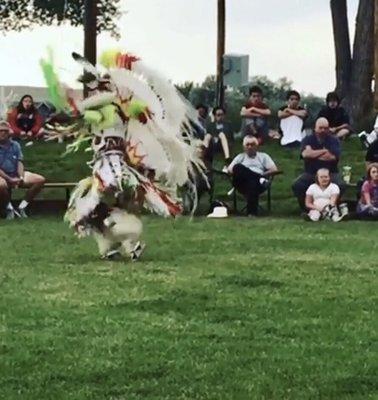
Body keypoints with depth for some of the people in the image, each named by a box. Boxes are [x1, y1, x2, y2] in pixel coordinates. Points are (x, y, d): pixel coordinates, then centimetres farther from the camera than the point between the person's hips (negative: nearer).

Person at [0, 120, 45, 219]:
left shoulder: (15, 145, 9)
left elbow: (20, 163, 3)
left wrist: (21, 177, -16)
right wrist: (10, 179, -21)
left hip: (16, 174, 5)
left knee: (40, 180, -13)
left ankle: (22, 207, -5)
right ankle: (9, 208, -11)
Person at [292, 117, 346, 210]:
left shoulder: (334, 140, 3)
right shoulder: (307, 140, 5)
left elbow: (333, 157, -14)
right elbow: (305, 154, -15)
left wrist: (313, 154, -7)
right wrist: (324, 151, -10)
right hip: (310, 173, 1)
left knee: (341, 185, -30)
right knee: (297, 185, -26)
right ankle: (305, 209, -5)